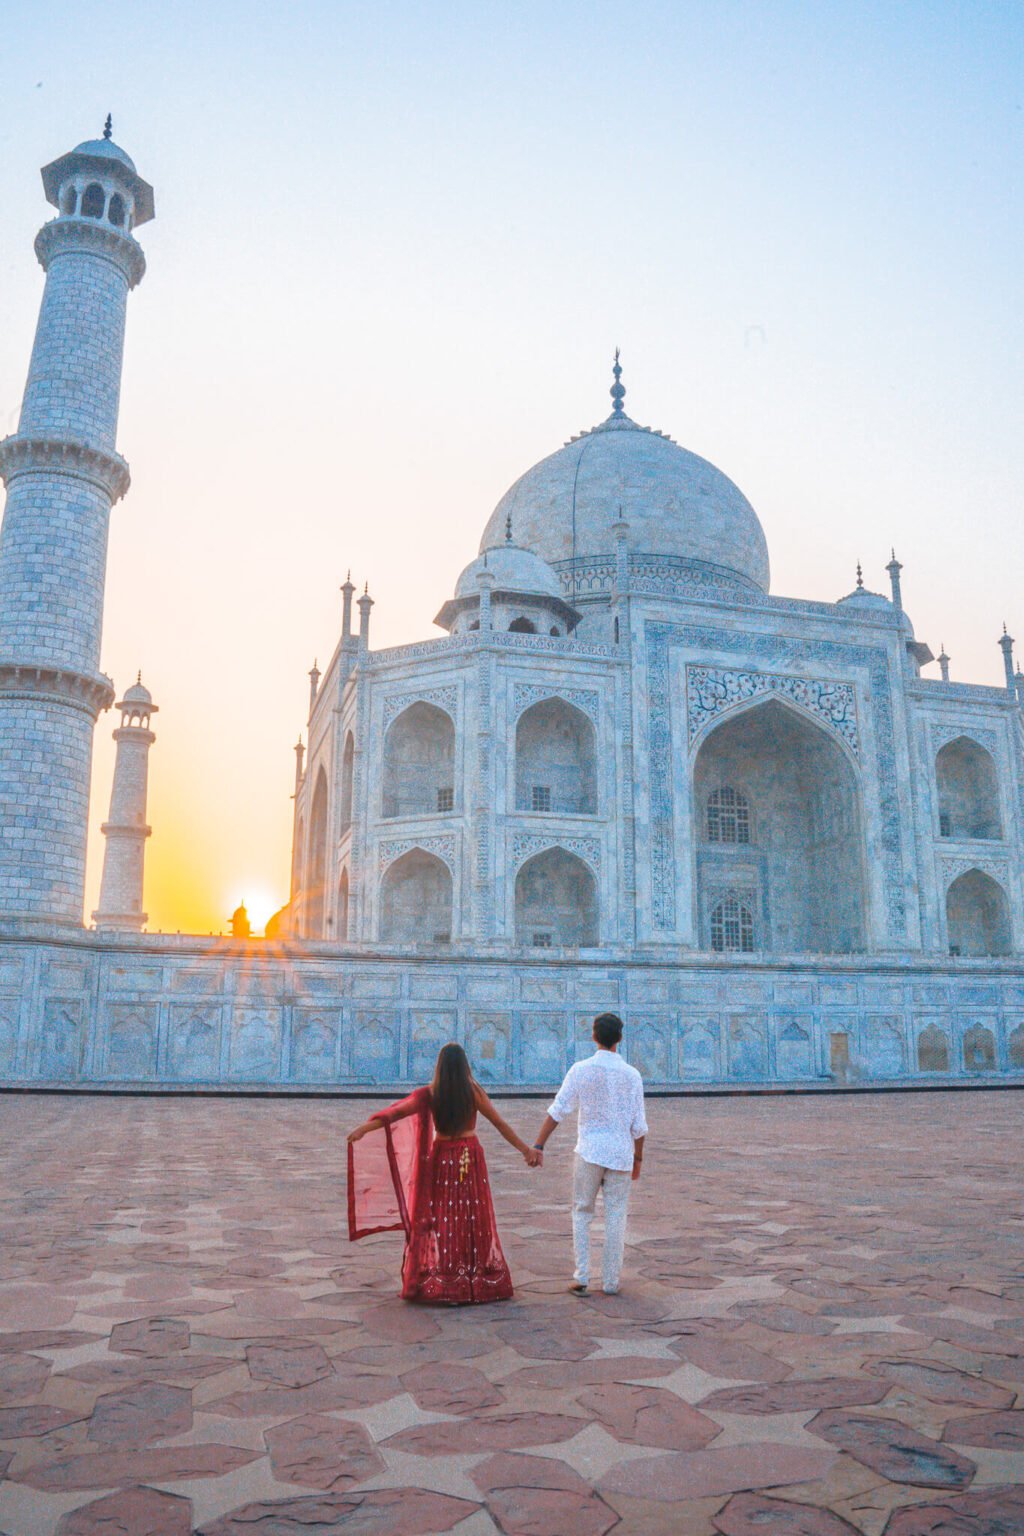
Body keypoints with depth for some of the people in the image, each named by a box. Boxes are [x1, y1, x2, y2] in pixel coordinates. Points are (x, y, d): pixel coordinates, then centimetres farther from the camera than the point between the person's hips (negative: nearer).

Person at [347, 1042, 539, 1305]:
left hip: (442, 1160, 0)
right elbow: (500, 1124, -5)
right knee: (474, 1221, 9)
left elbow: (397, 1112, -13)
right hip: (470, 1158, 0)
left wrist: (363, 1129, -13)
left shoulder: (430, 1094, -7)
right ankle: (480, 1282, 14)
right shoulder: (474, 1091, -7)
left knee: (440, 1220, 7)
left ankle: (437, 1284, 9)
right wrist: (526, 1149, 2)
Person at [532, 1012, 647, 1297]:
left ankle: (581, 1279, 7)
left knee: (582, 1213, 12)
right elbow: (639, 1125, -1)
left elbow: (557, 1110, -8)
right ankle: (610, 1282, 15)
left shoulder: (581, 1070, -7)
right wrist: (638, 1158, 11)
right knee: (616, 1217, 10)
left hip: (589, 1151, -1)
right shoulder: (632, 1075, -3)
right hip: (621, 1154, 1)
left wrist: (538, 1145, -5)